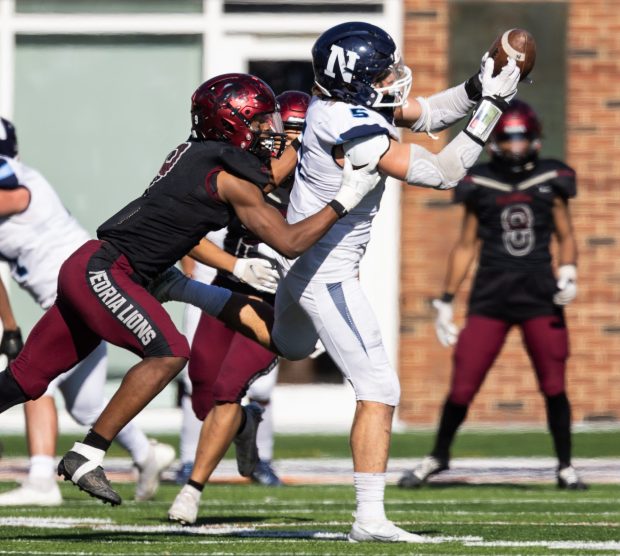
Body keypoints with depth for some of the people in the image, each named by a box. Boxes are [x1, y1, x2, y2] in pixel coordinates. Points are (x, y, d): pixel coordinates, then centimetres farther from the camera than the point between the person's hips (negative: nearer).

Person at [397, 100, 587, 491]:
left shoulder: (550, 181, 5)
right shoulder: (480, 185, 5)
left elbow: (566, 236, 12)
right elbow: (467, 245, 12)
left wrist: (568, 272, -8)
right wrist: (446, 300, 11)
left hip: (540, 297, 0)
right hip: (490, 298, 0)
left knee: (554, 387, -2)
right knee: (462, 387, -2)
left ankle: (566, 467, 13)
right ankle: (438, 457, 19)